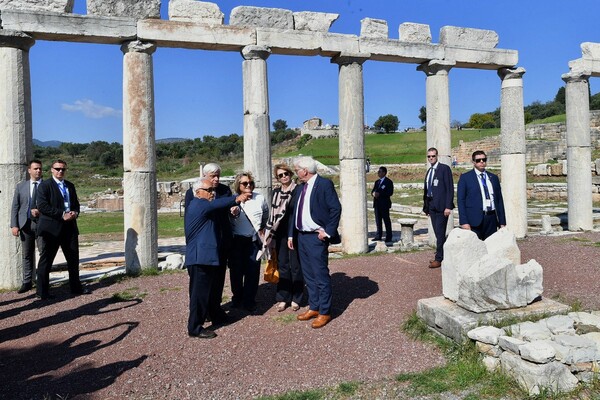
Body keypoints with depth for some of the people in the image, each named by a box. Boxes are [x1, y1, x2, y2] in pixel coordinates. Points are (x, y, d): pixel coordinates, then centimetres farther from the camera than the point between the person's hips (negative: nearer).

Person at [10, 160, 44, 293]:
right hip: (25, 224, 2)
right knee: (27, 255, 8)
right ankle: (27, 282, 15)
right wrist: (14, 225, -1)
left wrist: (41, 211, -14)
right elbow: (15, 207, 7)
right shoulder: (21, 186, 9)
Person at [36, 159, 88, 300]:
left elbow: (76, 203, 19)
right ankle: (42, 292, 11)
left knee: (73, 259, 12)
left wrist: (75, 213, -4)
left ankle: (76, 287, 24)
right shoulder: (44, 185, -4)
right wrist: (62, 214, -19)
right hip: (52, 229, -6)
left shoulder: (70, 186, 15)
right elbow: (42, 206, -14)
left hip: (70, 227, 6)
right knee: (46, 260, 2)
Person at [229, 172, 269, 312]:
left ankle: (249, 301, 13)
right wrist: (233, 215, -22)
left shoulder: (260, 198, -1)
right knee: (236, 271, 9)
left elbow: (266, 214, 20)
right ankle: (237, 297, 28)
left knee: (252, 271, 0)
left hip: (254, 240, 1)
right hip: (236, 240, 0)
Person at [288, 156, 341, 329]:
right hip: (301, 236, 8)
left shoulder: (325, 184, -11)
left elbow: (336, 208, -14)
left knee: (321, 275, -1)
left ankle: (325, 312, 12)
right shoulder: (301, 188, 12)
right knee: (308, 275, 16)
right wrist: (291, 234, 11)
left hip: (316, 237, -8)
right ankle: (313, 307, 29)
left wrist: (327, 232, -16)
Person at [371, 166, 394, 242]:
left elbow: (390, 192, -14)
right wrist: (373, 193, -8)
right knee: (378, 220, 8)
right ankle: (378, 236, 15)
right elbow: (373, 191, 17)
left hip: (384, 204, -7)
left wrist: (379, 194, -21)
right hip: (377, 204, 7)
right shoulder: (377, 182, 18)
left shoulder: (388, 182, -4)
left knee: (386, 220, -1)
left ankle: (389, 237, 5)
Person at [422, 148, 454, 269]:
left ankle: (439, 259, 1)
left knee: (440, 233, -5)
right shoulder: (429, 171, 16)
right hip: (431, 206, 7)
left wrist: (448, 206, -16)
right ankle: (441, 255, 19)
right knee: (438, 233, 11)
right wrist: (426, 206, 15)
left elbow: (450, 188, -10)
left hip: (441, 206, -7)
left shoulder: (444, 168, -6)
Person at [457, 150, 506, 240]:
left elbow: (499, 200, 16)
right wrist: (464, 222, -11)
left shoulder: (494, 177, 16)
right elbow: (461, 200, -3)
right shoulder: (465, 177, 2)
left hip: (492, 219, 4)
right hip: (475, 219, -4)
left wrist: (502, 222, 10)